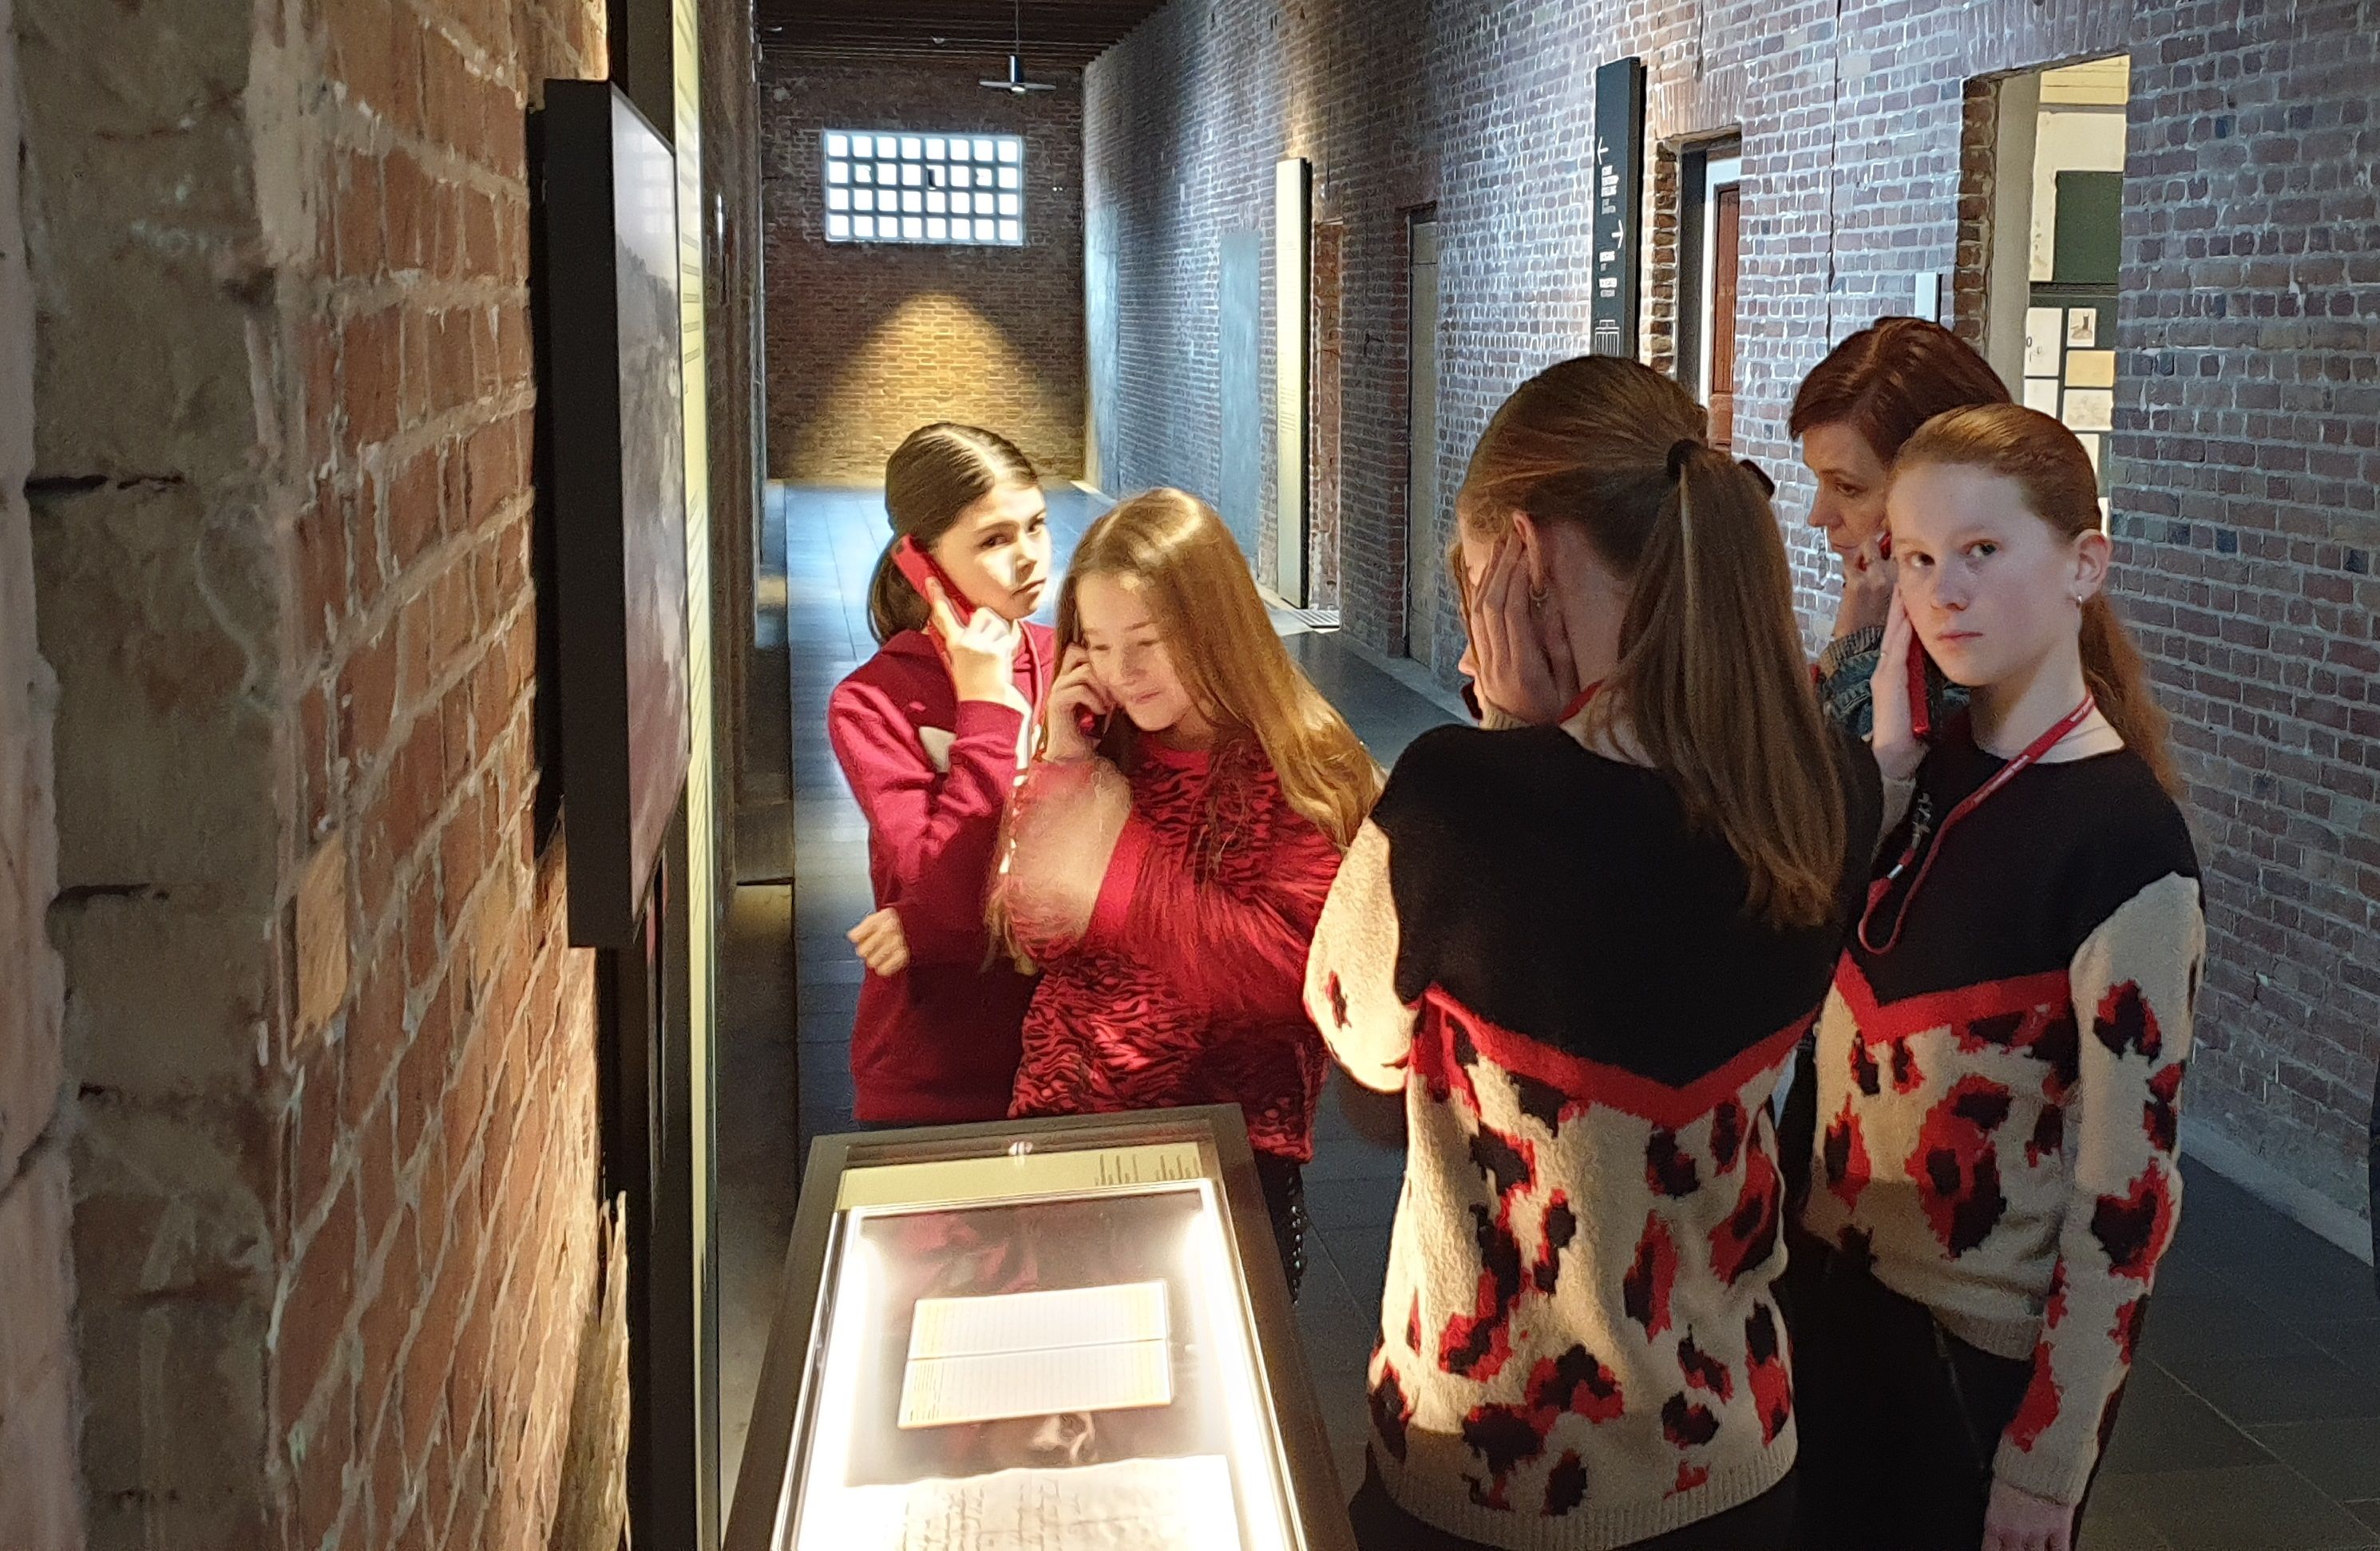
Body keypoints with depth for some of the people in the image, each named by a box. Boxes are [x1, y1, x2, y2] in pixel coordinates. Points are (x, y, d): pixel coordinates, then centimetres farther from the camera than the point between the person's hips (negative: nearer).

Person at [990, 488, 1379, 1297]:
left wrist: (1122, 863, -25)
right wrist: (1060, 767, -8)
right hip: (1062, 1124, 4)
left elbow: (1295, 971, -21)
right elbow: (1035, 934, 3)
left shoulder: (1301, 771, -10)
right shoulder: (1098, 749, 5)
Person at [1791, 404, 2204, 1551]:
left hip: (1991, 1355, -6)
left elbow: (2127, 1179, -18)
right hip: (1838, 1287, 6)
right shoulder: (1938, 766, 0)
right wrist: (1885, 756, -9)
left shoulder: (2123, 835, -19)